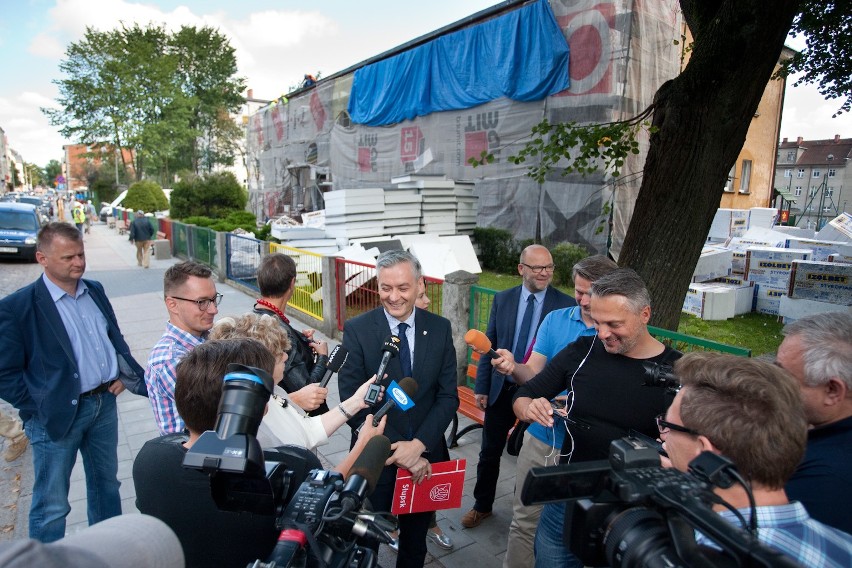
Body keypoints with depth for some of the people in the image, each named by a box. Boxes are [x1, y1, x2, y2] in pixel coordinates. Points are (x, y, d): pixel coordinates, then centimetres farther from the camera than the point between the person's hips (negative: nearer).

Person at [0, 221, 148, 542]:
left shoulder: (95, 290, 5)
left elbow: (115, 338, 14)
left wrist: (124, 375, 1)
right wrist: (41, 408, -12)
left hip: (105, 403, 6)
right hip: (58, 415, -6)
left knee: (106, 484, 22)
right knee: (51, 506, 7)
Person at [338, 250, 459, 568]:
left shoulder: (439, 329, -4)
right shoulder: (357, 330, -12)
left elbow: (448, 395, -4)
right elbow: (352, 401, -15)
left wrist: (418, 444, -16)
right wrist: (397, 450, -18)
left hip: (425, 456, 3)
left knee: (415, 542, 23)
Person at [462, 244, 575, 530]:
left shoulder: (566, 305, -9)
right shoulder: (502, 299, -2)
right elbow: (488, 345, 2)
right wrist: (481, 387, 1)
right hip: (501, 389, 2)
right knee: (490, 453, 15)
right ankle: (482, 505, 37)